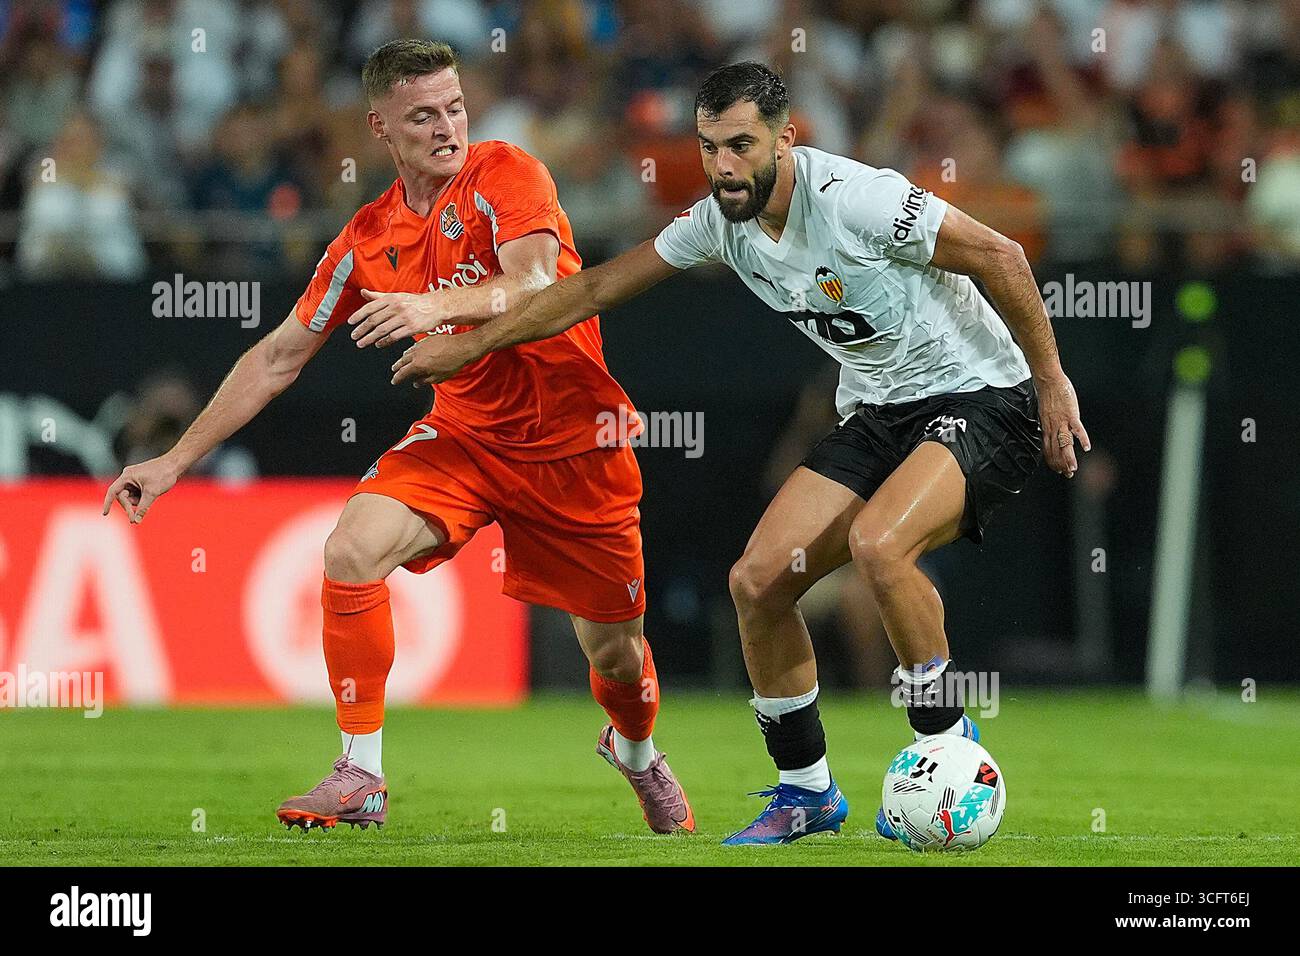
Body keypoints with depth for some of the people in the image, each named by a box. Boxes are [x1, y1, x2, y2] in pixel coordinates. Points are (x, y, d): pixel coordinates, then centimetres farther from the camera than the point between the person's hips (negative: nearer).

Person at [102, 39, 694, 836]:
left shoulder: (507, 176, -14)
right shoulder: (369, 239, -1)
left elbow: (534, 284, -32)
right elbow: (279, 357, 7)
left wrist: (435, 306, -50)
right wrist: (175, 461, 5)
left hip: (574, 447, -3)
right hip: (463, 434, 3)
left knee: (614, 647, 7)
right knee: (352, 551, -24)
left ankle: (636, 750, 45)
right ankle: (361, 780, -16)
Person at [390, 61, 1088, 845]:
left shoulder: (849, 199, -25)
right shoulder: (720, 223, -2)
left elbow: (1001, 257, -19)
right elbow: (598, 288, 10)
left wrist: (1052, 383, -14)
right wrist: (469, 345, 11)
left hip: (979, 399, -8)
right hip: (876, 414, 8)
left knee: (877, 543, -32)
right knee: (758, 581, -4)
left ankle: (948, 744, -12)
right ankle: (806, 790, 12)